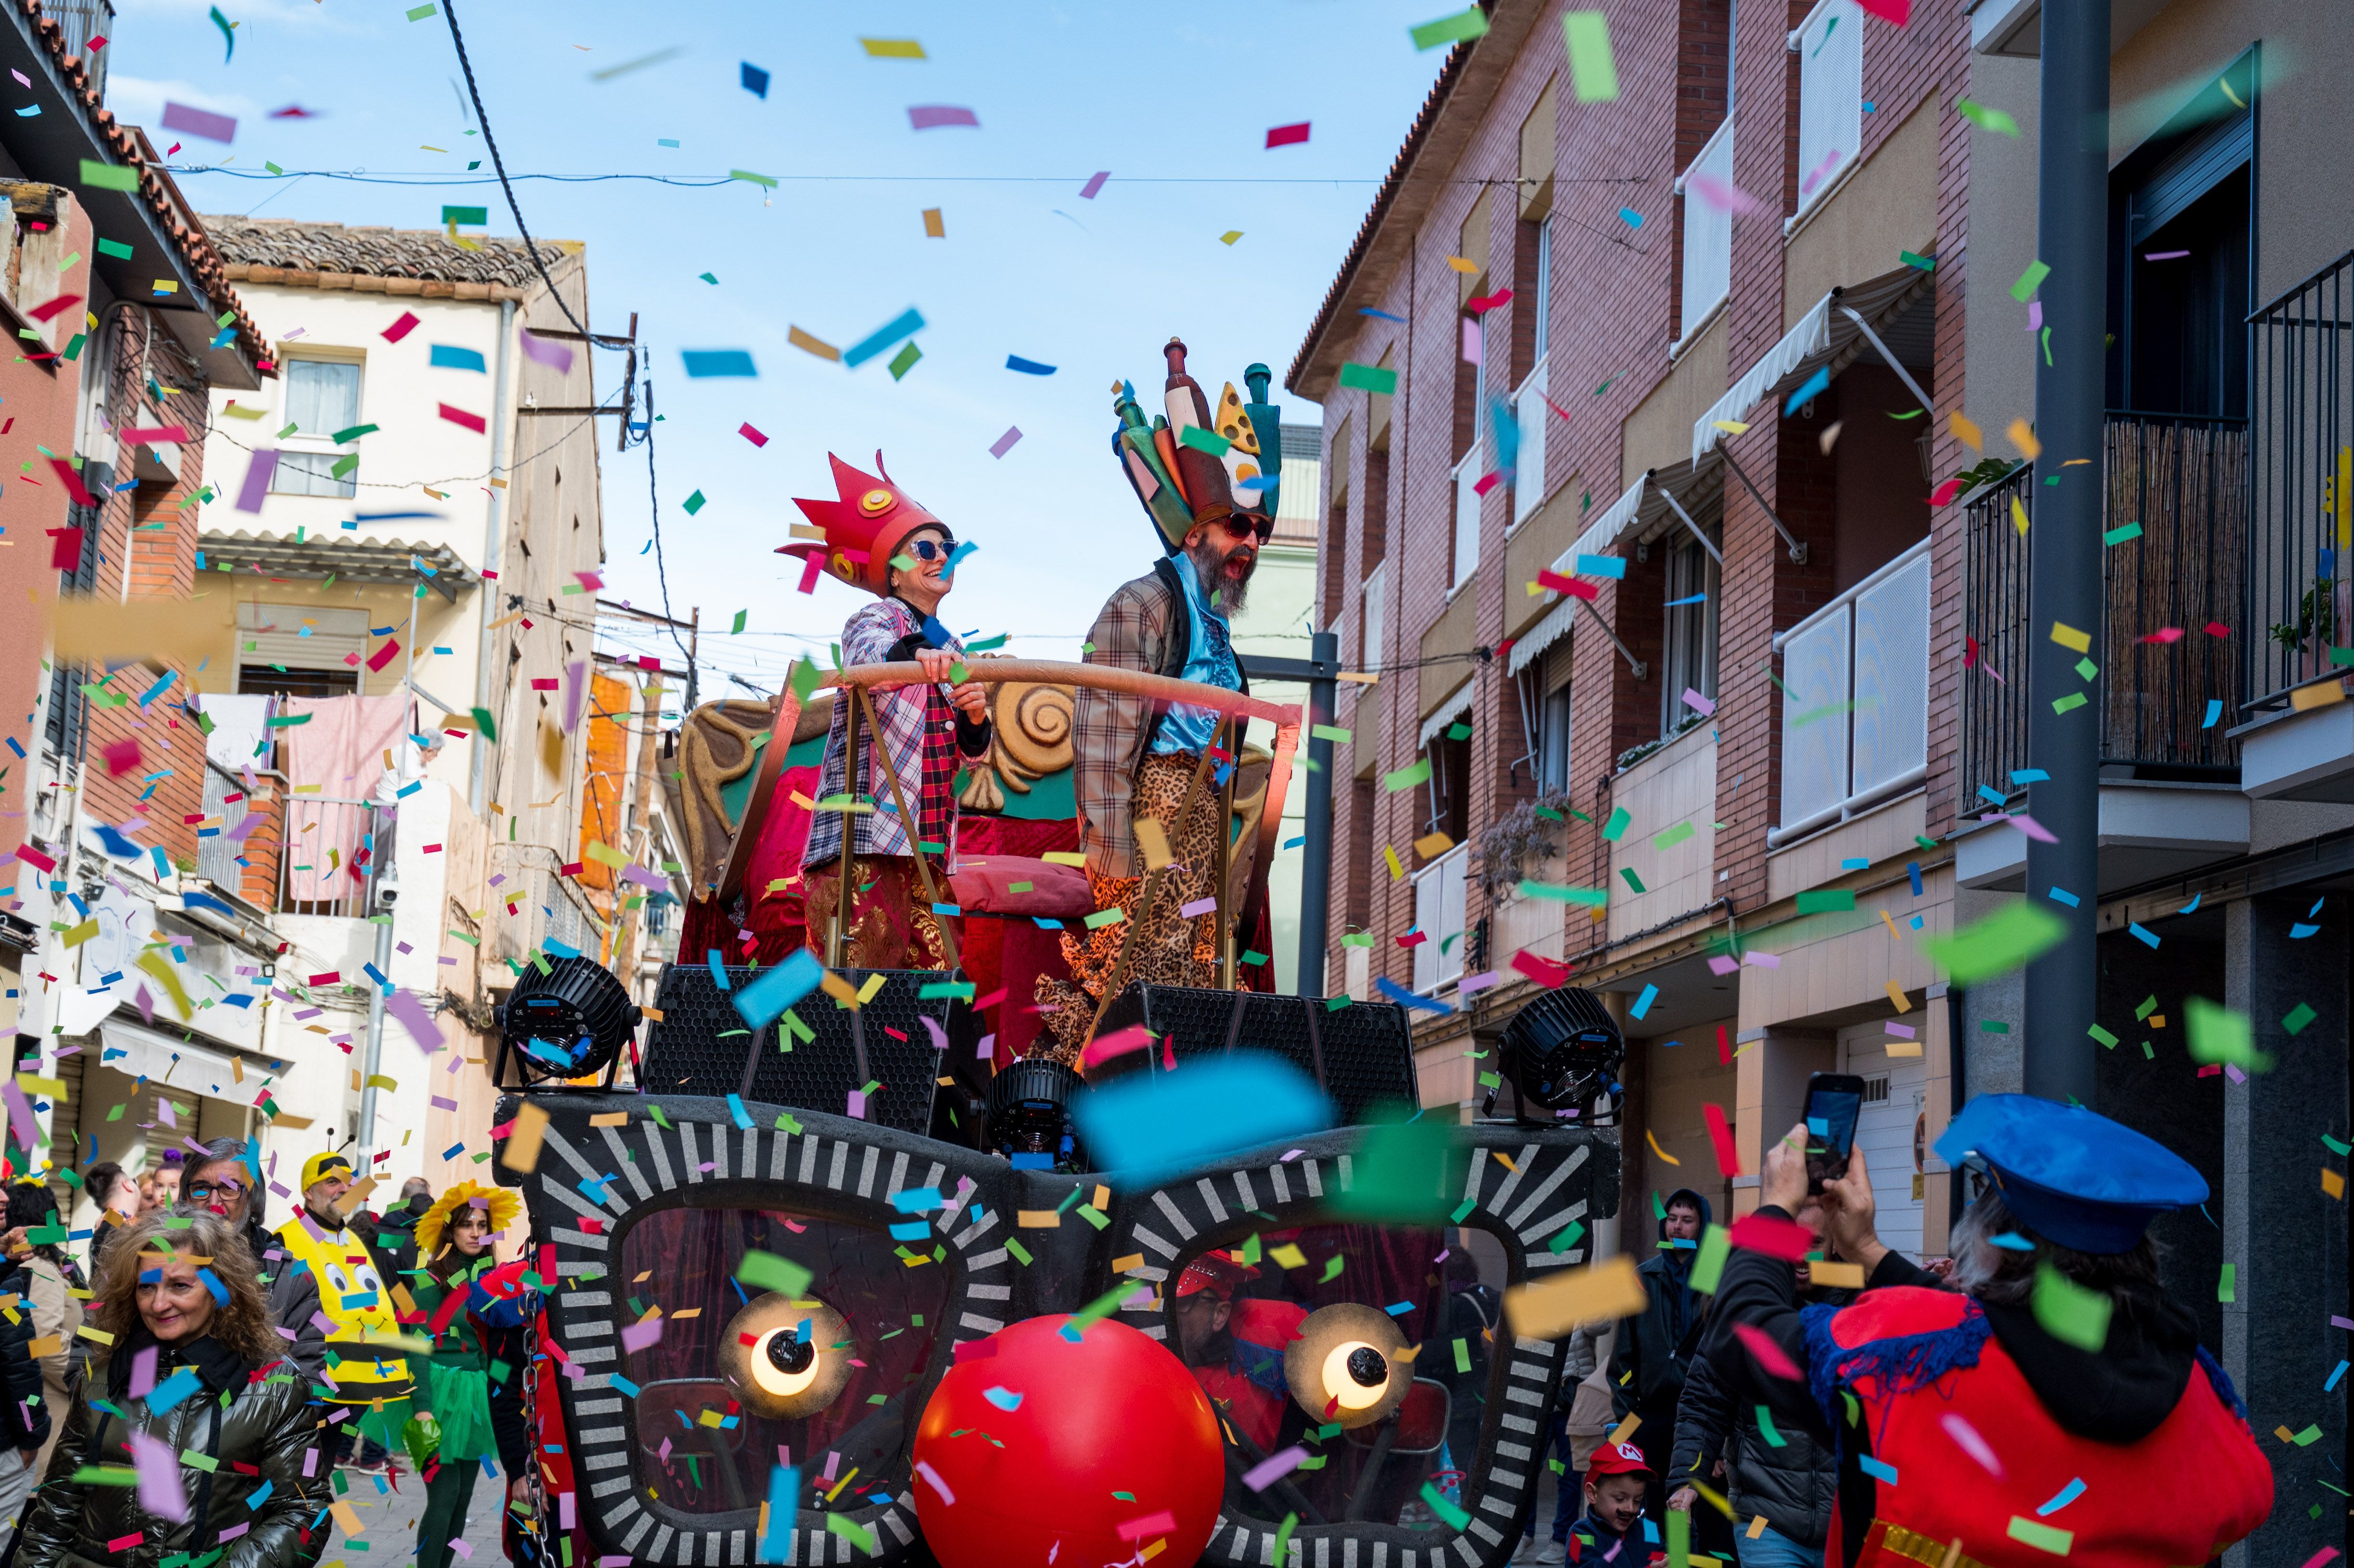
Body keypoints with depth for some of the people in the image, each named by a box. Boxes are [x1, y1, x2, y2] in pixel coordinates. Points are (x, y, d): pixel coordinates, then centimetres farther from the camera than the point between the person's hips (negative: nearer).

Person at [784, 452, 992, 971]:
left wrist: (974, 722, -3)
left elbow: (963, 755, 21)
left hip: (928, 844, 7)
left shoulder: (951, 651, 22)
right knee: (866, 971, -15)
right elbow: (868, 655, -23)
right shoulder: (876, 619, 3)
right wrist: (912, 654, -46)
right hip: (868, 833, -7)